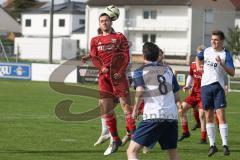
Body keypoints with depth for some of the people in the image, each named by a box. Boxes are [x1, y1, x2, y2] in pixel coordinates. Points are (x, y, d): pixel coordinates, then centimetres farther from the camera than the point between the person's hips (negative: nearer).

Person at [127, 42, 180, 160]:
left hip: (153, 116, -5)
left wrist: (135, 109, 3)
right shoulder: (168, 70, 19)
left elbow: (140, 91, -11)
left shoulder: (140, 71, 6)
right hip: (172, 116, 5)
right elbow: (177, 96, 17)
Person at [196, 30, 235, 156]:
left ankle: (225, 145, -9)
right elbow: (198, 57, 32)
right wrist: (198, 67, 22)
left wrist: (221, 63, -26)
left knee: (221, 115, -11)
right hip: (205, 86, 4)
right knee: (209, 117, 7)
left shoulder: (226, 54, -6)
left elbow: (232, 73, -16)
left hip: (218, 86, -4)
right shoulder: (207, 51, 8)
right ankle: (212, 145, 13)